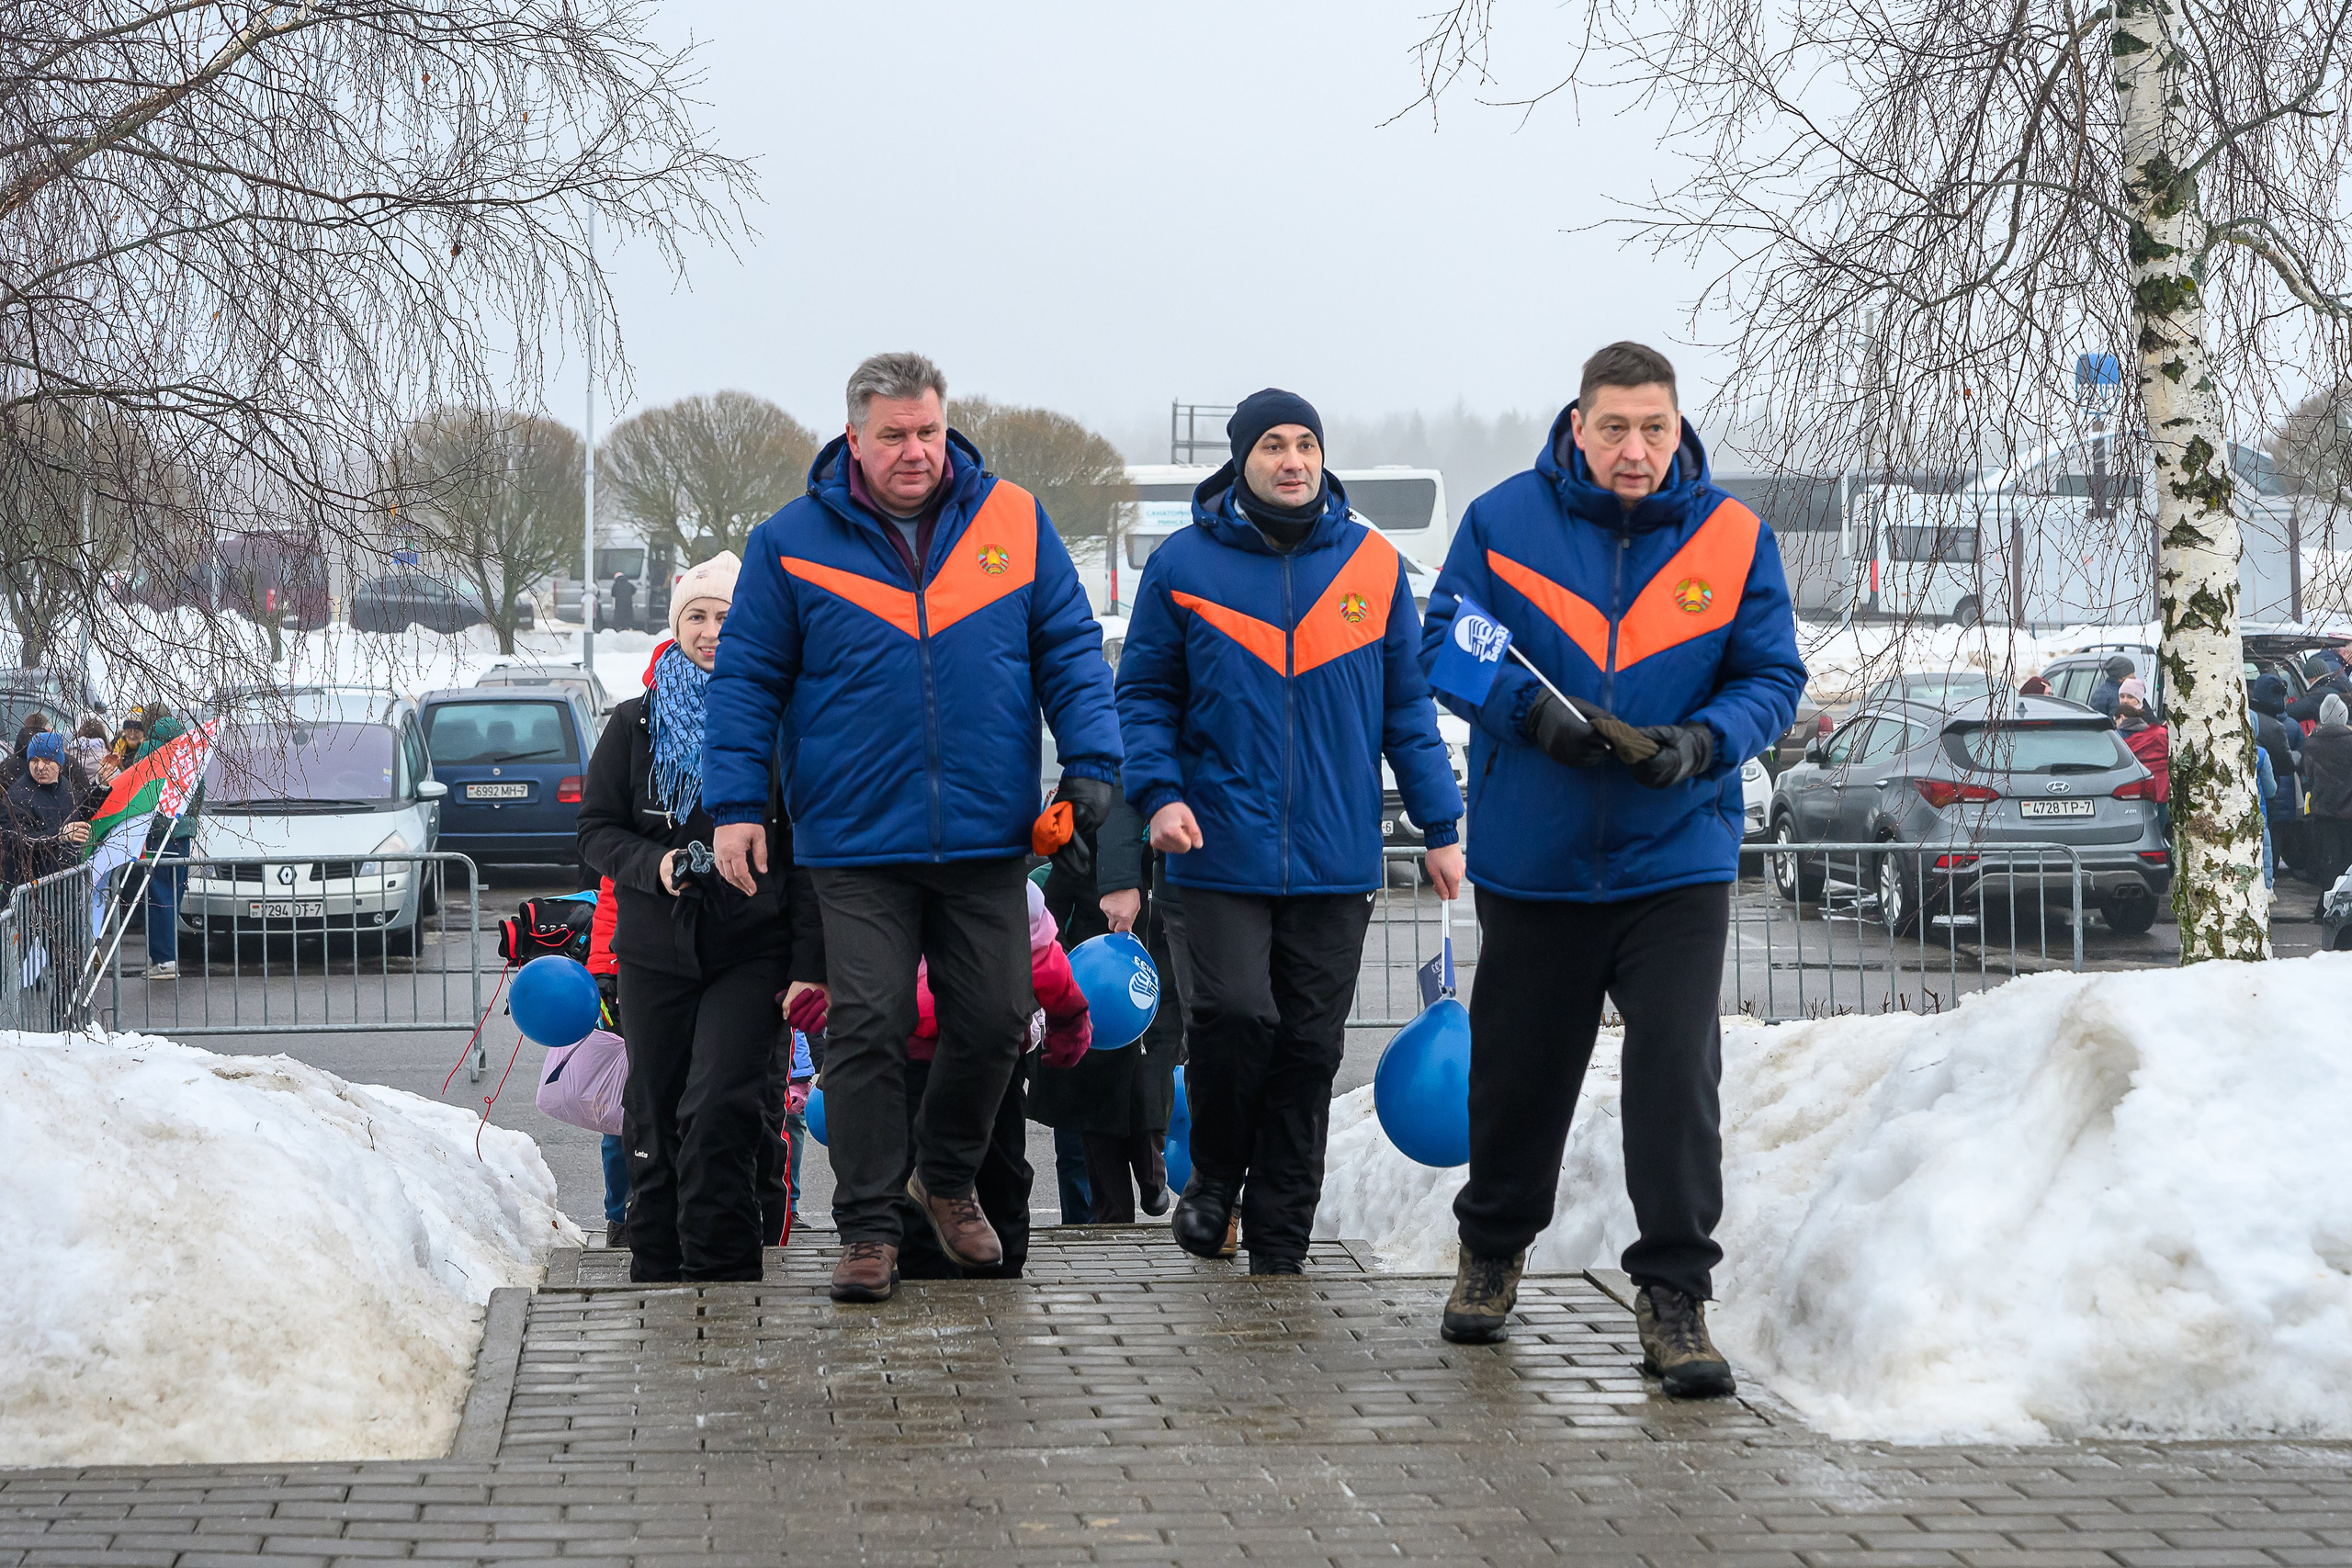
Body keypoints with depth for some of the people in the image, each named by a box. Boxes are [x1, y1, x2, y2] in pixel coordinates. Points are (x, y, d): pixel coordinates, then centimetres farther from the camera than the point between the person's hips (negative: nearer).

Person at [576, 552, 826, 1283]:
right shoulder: (636, 724, 9)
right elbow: (596, 829, 11)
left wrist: (808, 961, -6)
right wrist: (652, 864, -10)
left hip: (751, 954, -3)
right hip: (655, 954, 3)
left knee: (720, 1111, -16)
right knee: (656, 1123, 6)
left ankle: (721, 1272, -7)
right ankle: (656, 1275, 18)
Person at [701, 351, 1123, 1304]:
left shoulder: (1015, 522, 4)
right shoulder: (792, 543, 1)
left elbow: (1070, 650, 8)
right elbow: (747, 680, 4)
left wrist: (1090, 762, -4)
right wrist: (736, 805, -3)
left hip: (988, 838, 2)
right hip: (857, 843, -2)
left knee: (994, 1023, 7)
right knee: (867, 1030, -4)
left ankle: (947, 1180, 31)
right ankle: (867, 1227, 6)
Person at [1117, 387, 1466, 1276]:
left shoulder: (1373, 564, 7)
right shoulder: (1185, 563, 2)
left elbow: (1408, 704, 11)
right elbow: (1145, 695, 7)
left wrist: (1439, 827, 7)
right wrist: (1159, 793, -9)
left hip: (1337, 859, 2)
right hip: (1223, 850, -2)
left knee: (1310, 1049, 4)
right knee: (1235, 1014, -15)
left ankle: (1279, 1244, 13)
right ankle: (1212, 1178, 12)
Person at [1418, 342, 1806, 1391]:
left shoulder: (1732, 538, -2)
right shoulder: (1503, 520, -3)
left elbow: (1773, 676, 2)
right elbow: (1446, 640, 0)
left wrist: (1703, 741, -18)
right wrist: (1531, 711, -17)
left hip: (1675, 863, -1)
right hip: (1532, 860, 1)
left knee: (1678, 1072, -10)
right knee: (1519, 1066, 14)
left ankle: (1675, 1296, -3)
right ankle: (1491, 1249, 37)